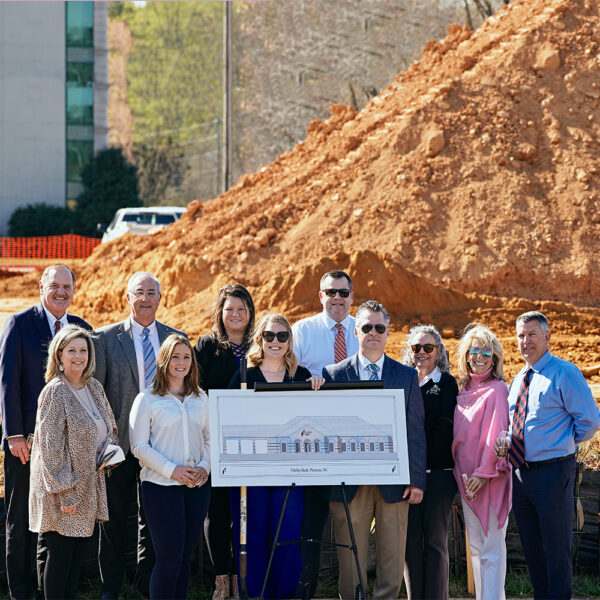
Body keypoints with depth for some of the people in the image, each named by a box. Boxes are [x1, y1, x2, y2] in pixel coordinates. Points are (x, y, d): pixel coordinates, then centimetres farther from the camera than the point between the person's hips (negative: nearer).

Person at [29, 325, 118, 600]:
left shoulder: (94, 388, 9)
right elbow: (51, 446, -16)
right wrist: (64, 492, -19)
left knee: (77, 554, 10)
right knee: (60, 554, -3)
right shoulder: (54, 392, -13)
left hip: (88, 486, 7)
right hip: (61, 490, -7)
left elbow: (110, 428, 23)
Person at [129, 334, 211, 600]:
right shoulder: (147, 399, -1)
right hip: (161, 486, -4)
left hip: (197, 487, 5)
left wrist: (204, 467, -4)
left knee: (185, 554, 8)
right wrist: (172, 470, -16)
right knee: (169, 555, -7)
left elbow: (209, 438, 15)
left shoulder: (201, 399, 13)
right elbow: (139, 446, -6)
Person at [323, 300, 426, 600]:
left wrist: (417, 480, 0)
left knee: (392, 560, 3)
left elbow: (416, 430, 7)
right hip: (349, 483, -1)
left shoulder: (406, 376, 9)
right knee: (351, 563, 2)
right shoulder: (334, 374, 6)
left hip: (393, 483, 1)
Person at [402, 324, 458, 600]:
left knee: (435, 539, -3)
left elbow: (445, 427, -3)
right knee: (411, 538, 3)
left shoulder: (446, 383, 3)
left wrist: (424, 459, -12)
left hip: (438, 471, -3)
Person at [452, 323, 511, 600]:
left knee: (492, 549, -7)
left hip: (490, 477, -7)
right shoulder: (464, 390, 14)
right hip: (466, 478, 8)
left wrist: (484, 472, -18)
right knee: (475, 547, 11)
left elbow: (496, 432, -14)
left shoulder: (497, 389, -8)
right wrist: (462, 473, 12)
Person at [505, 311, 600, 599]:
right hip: (520, 474, 7)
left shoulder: (564, 373, -8)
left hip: (552, 473, -7)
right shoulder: (518, 380, 15)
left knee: (556, 548, -2)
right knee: (531, 547, 14)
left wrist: (563, 444, -2)